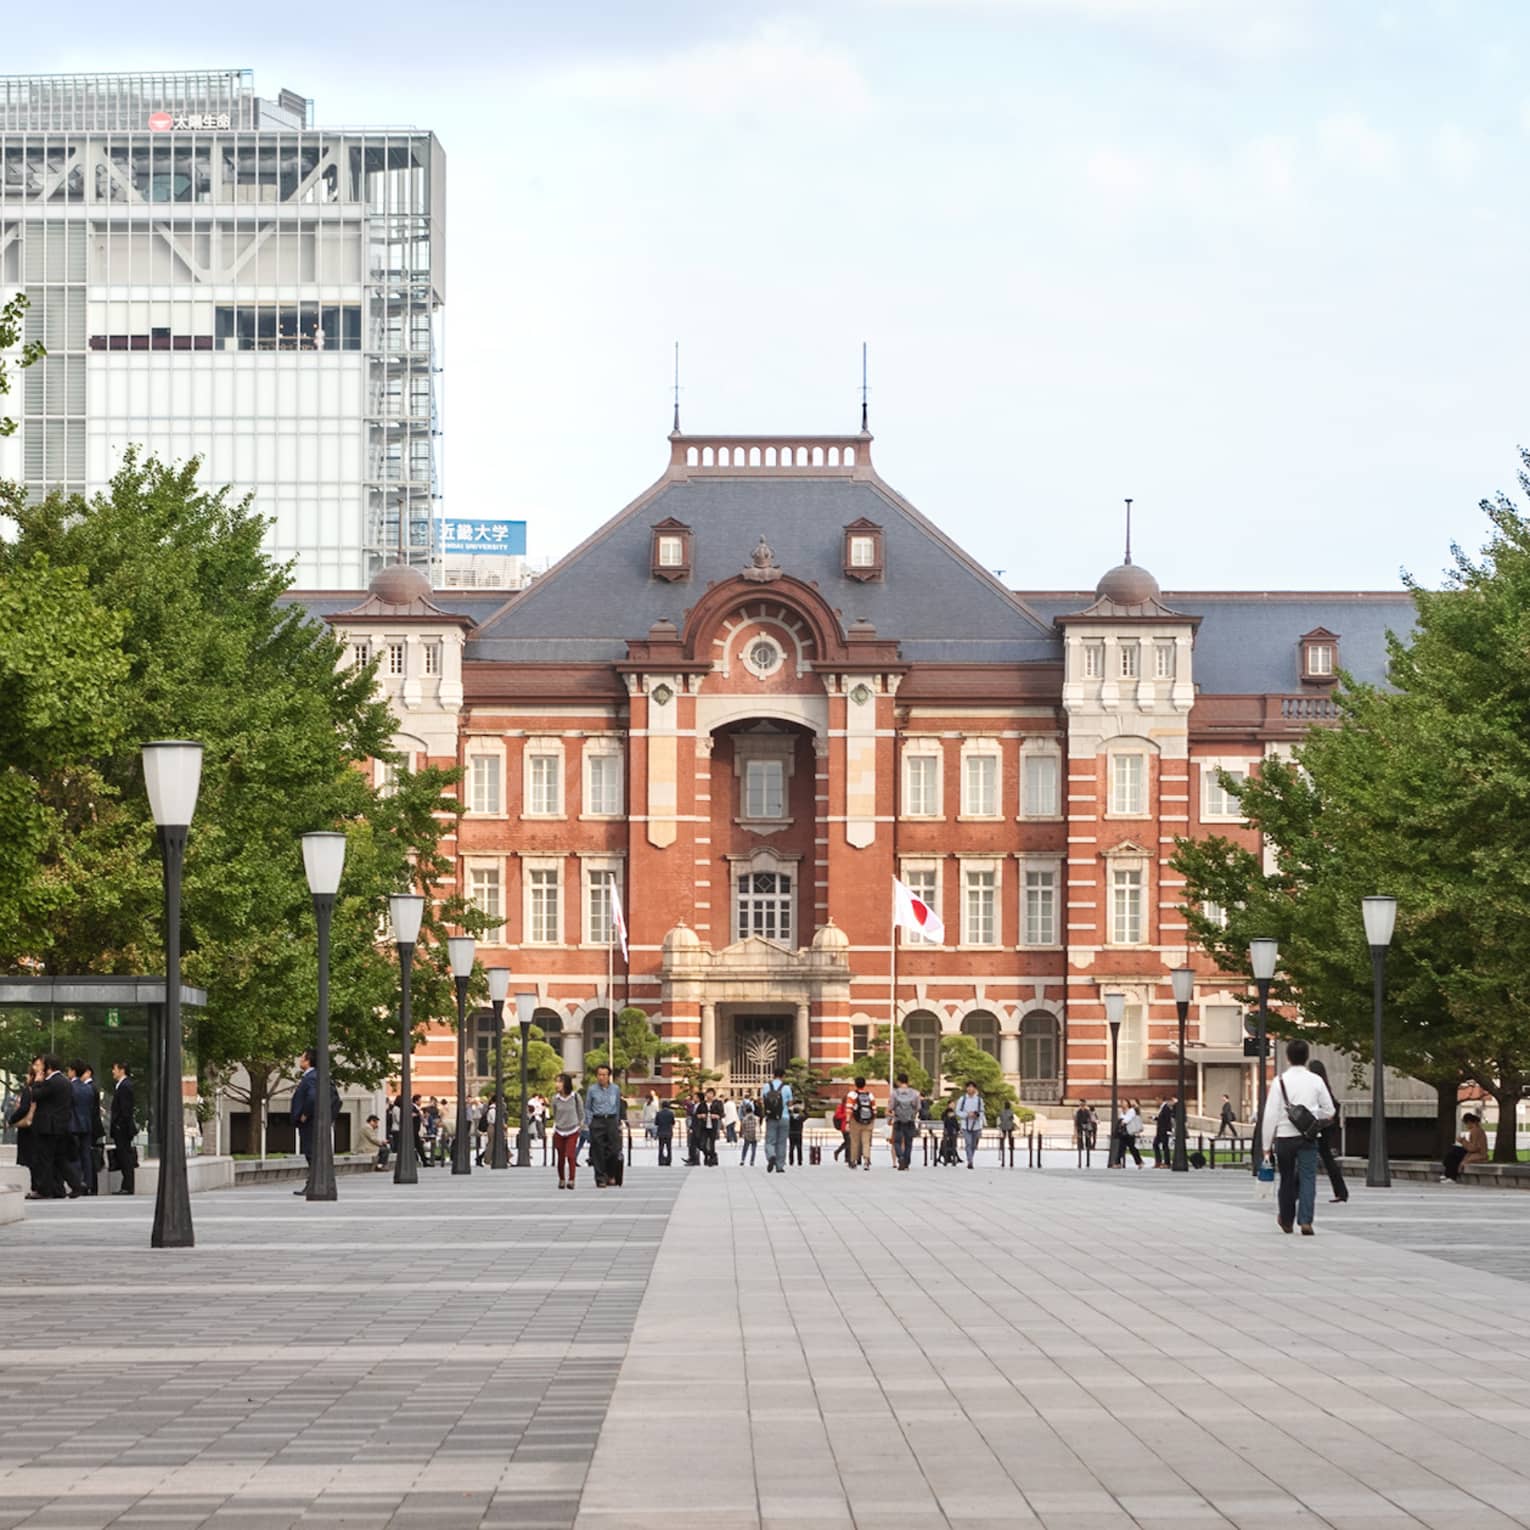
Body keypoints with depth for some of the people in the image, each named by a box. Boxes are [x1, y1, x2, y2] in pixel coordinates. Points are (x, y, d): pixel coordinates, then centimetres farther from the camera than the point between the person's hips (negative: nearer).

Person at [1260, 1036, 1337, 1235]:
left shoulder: (1280, 1081, -6)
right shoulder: (1316, 1081, -1)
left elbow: (1270, 1115, -7)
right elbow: (1329, 1112, 6)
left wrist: (1266, 1145, -1)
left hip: (1284, 1137, 0)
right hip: (1308, 1137, 0)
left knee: (1287, 1179, 15)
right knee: (1308, 1179, -3)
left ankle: (1286, 1220, 29)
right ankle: (1305, 1221, -17)